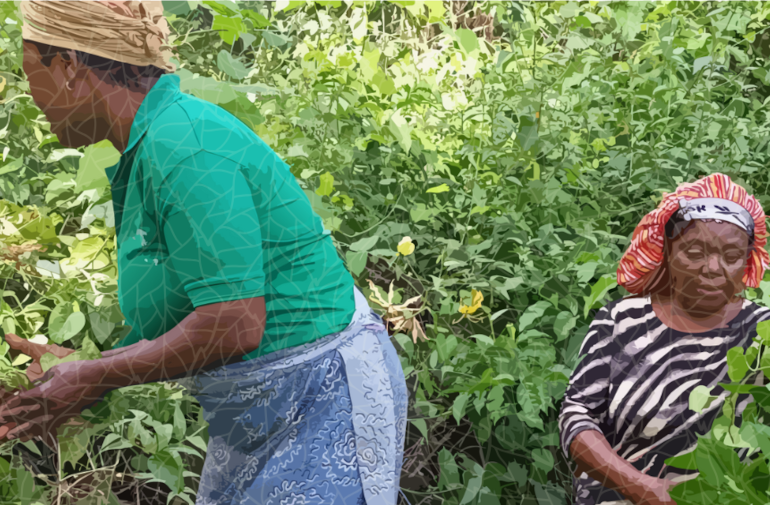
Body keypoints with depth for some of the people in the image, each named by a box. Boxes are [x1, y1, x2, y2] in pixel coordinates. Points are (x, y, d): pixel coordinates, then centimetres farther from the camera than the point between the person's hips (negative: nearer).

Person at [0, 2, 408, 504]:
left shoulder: (182, 146, -23)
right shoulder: (150, 146, 7)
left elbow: (232, 327, -27)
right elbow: (189, 320, 11)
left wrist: (93, 379, -15)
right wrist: (78, 368, 8)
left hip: (318, 398, -9)